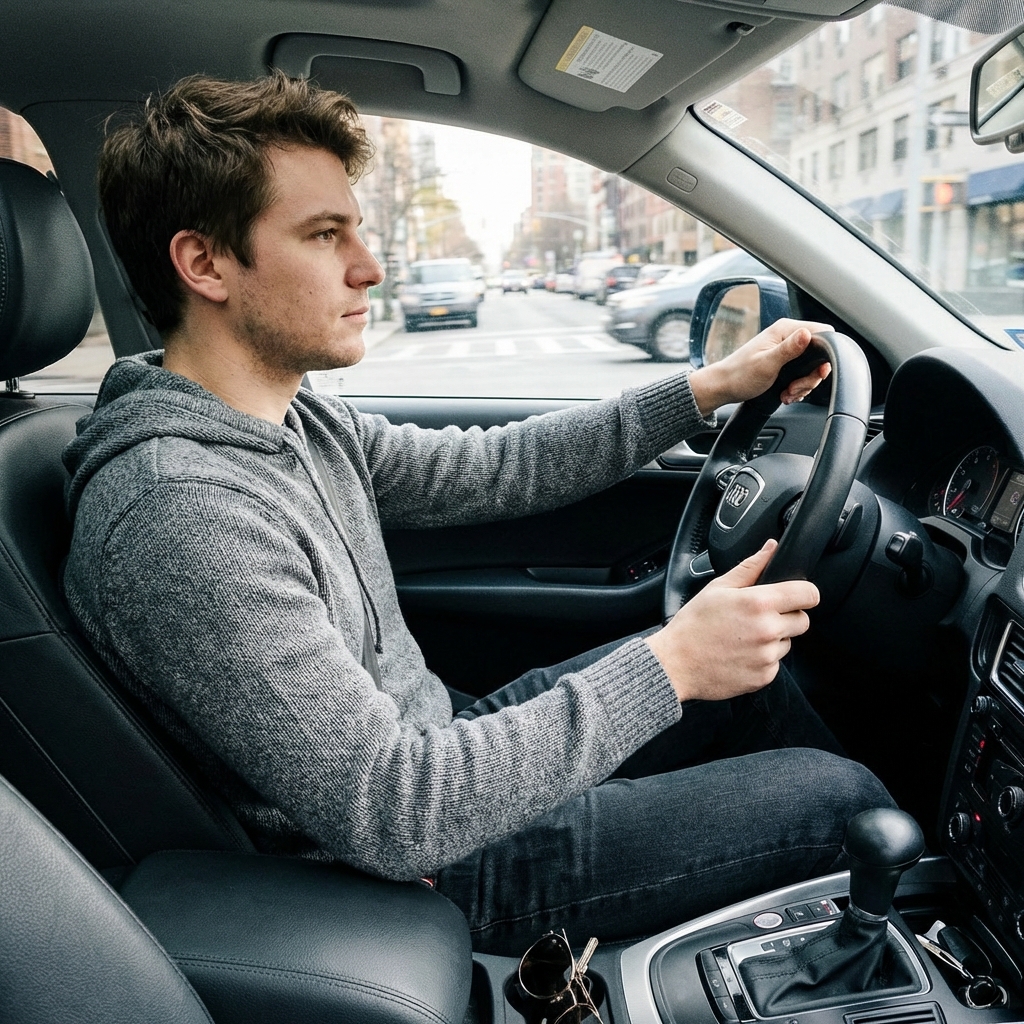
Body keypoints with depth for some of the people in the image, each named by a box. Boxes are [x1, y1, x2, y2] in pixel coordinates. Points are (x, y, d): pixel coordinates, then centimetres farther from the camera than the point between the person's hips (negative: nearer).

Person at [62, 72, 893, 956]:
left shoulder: (299, 420, -1)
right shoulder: (177, 511, -30)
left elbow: (493, 470, 6)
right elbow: (391, 813, -31)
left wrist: (711, 387, 3)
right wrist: (667, 666, -28)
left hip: (433, 744, 9)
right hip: (429, 867, -8)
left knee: (746, 666, 16)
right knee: (838, 798, -4)